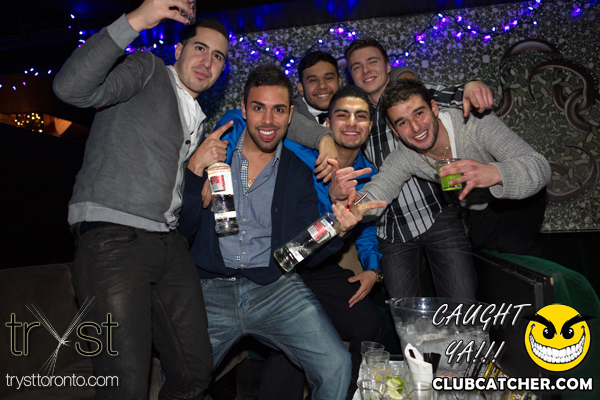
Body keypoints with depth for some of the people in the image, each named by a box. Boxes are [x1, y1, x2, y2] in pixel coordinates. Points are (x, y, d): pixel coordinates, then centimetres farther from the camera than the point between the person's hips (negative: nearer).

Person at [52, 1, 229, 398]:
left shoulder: (198, 119, 26)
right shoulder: (147, 71, 3)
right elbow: (72, 88, -17)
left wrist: (199, 164, 11)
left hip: (169, 243, 8)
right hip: (112, 240, -7)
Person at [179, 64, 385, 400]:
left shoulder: (298, 173, 8)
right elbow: (183, 228, 0)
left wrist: (337, 229, -16)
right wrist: (197, 173, -15)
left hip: (277, 289, 0)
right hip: (212, 289, 0)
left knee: (337, 366, -19)